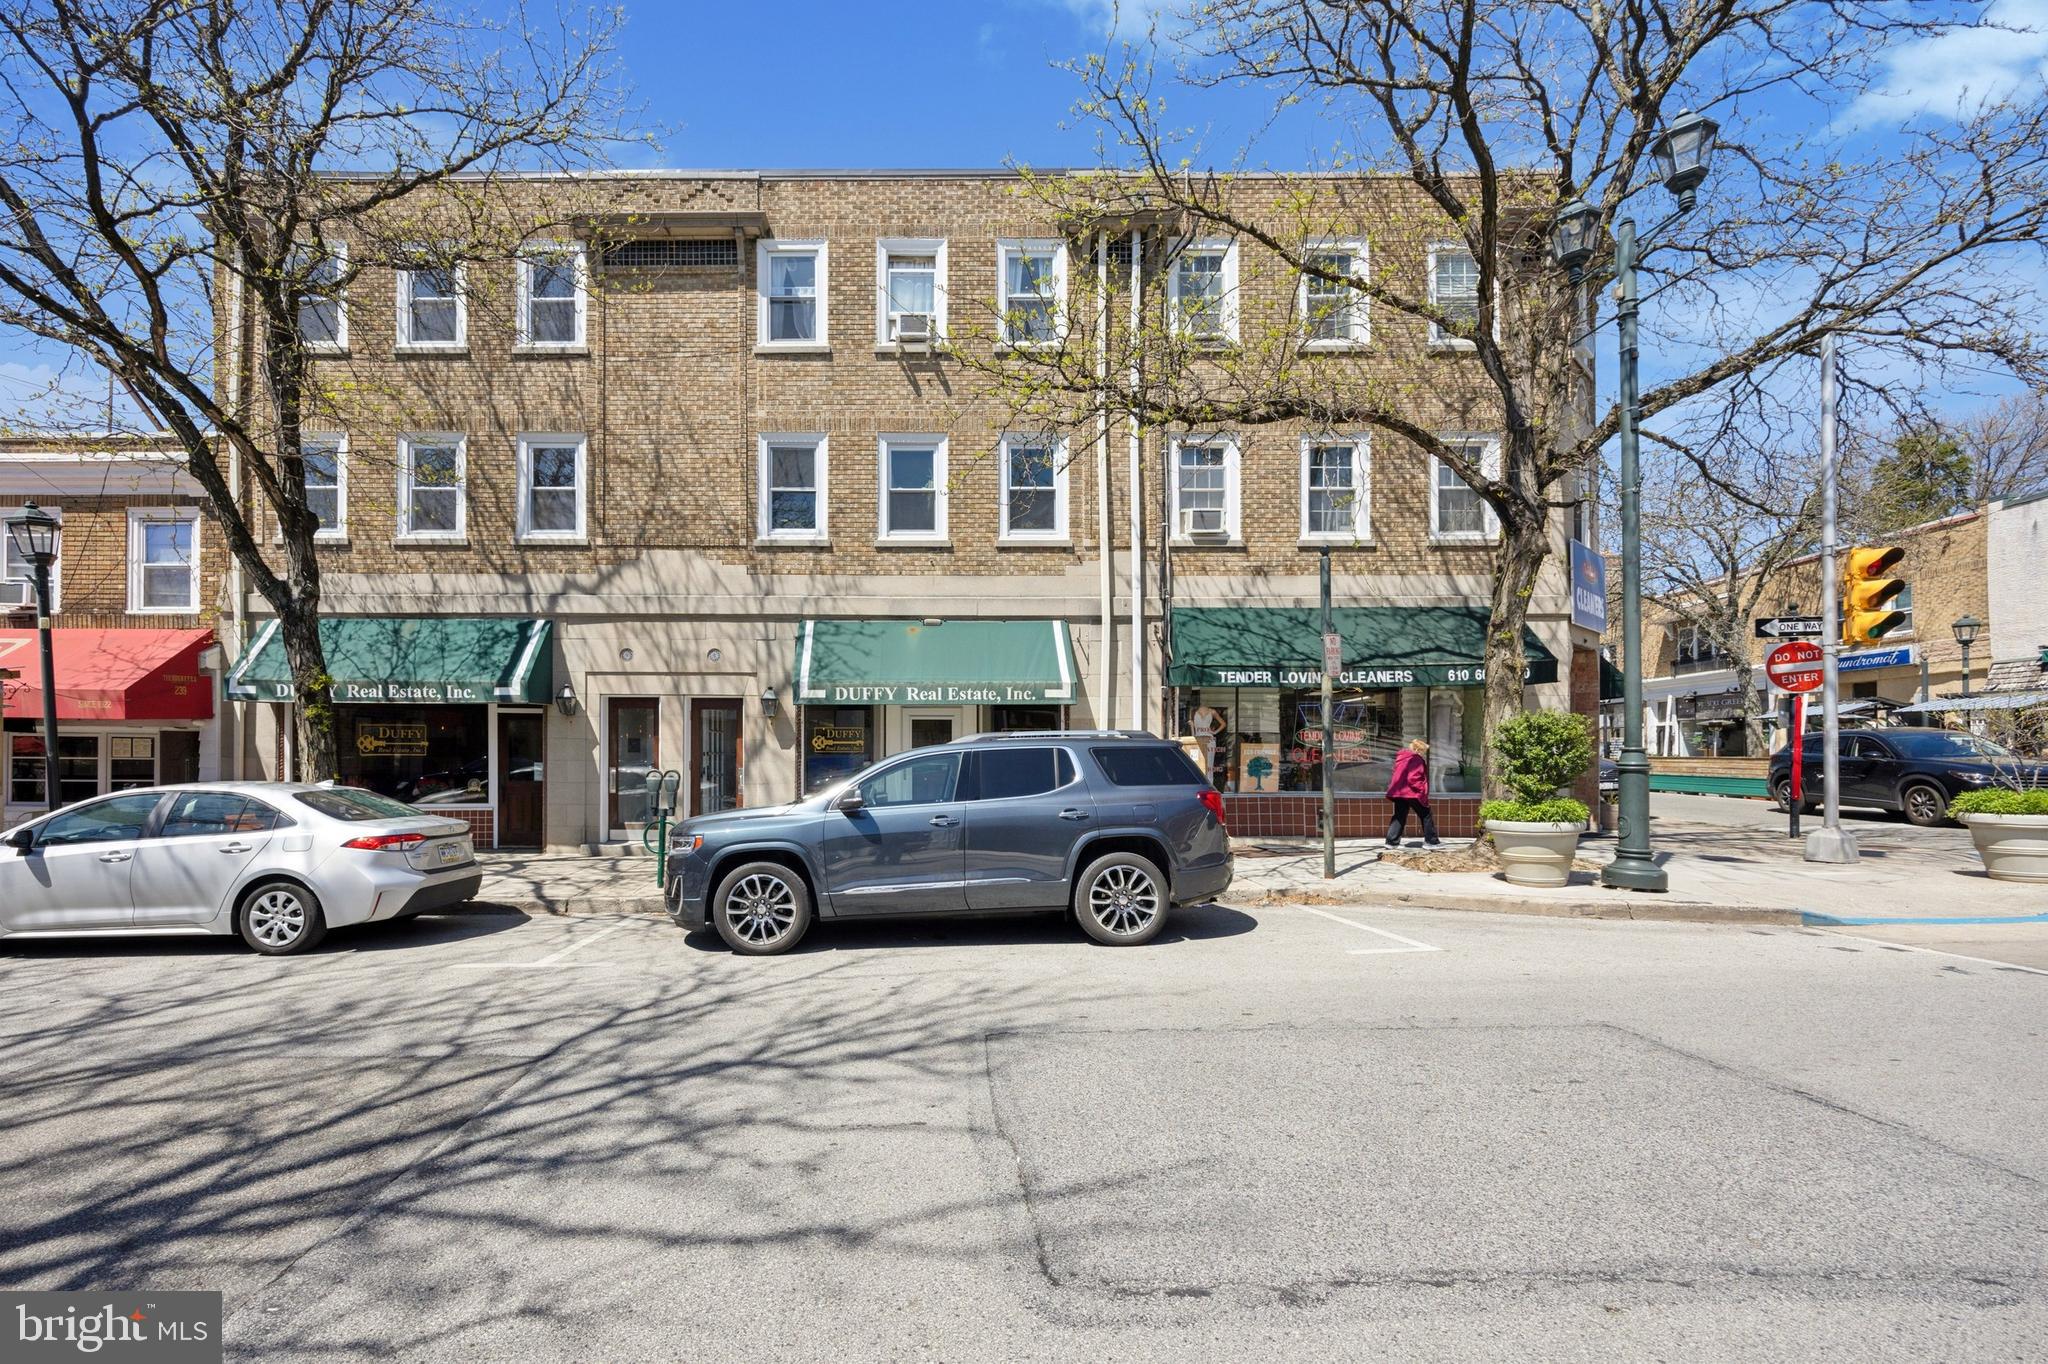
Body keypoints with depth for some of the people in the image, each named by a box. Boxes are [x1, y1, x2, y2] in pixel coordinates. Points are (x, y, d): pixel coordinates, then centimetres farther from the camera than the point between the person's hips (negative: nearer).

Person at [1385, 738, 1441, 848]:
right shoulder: (1417, 760, -12)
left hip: (1399, 792, 8)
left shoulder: (1401, 758, 15)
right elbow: (1413, 779, -21)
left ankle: (1391, 841, 4)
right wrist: (1423, 790, -16)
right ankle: (1431, 841, 9)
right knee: (1426, 816, 5)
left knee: (1399, 816, 11)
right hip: (1413, 793, -8)